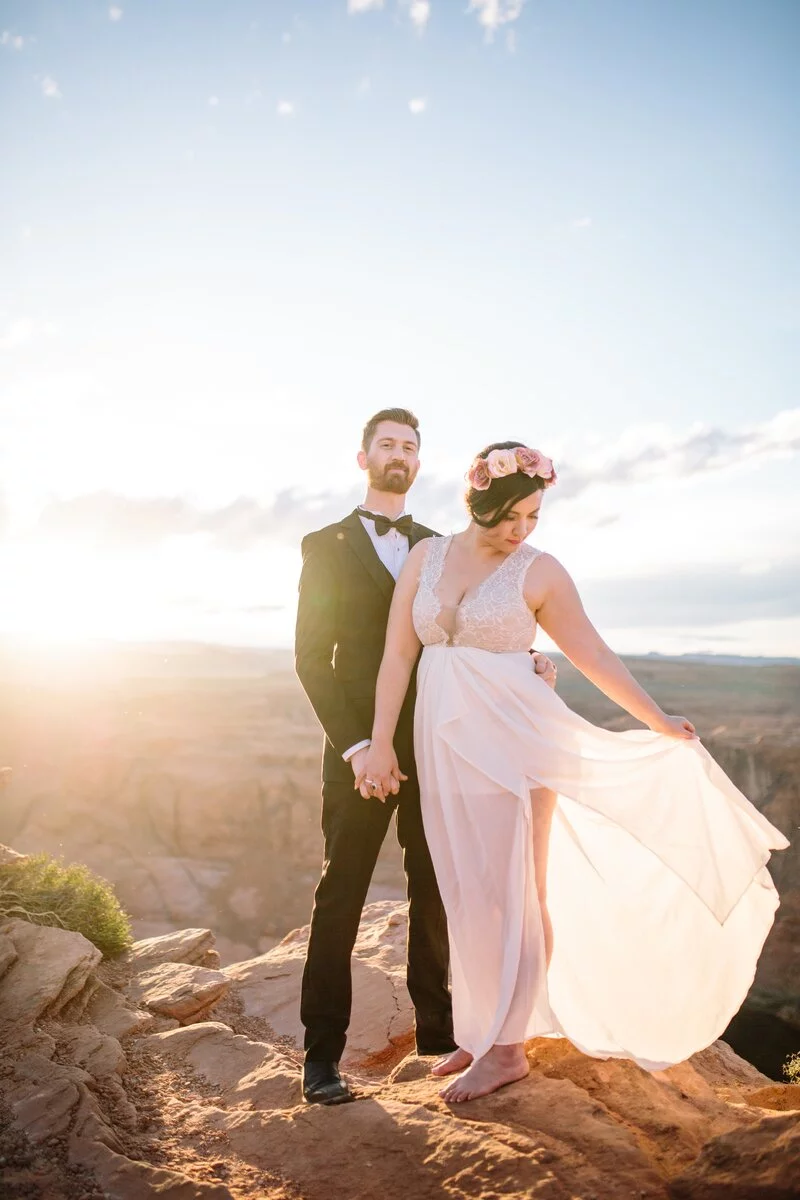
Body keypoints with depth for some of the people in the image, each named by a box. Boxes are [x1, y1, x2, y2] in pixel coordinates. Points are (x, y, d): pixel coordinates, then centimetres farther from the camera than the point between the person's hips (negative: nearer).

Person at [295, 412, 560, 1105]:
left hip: (434, 744, 4)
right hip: (360, 747, -3)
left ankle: (436, 1032, 24)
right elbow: (312, 656, -2)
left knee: (434, 892, 10)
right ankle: (322, 1055, 11)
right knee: (341, 897, 1)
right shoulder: (327, 546, 5)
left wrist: (523, 660, -7)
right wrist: (353, 743, -13)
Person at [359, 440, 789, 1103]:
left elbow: (594, 655, 3)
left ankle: (506, 1047, 17)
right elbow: (398, 655, 3)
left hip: (515, 740, -3)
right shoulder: (426, 557, 5)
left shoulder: (539, 571, -3)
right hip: (444, 743, 4)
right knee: (467, 893, 11)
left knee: (511, 888, 3)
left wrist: (658, 720, 5)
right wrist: (380, 743, 0)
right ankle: (482, 1029, 28)